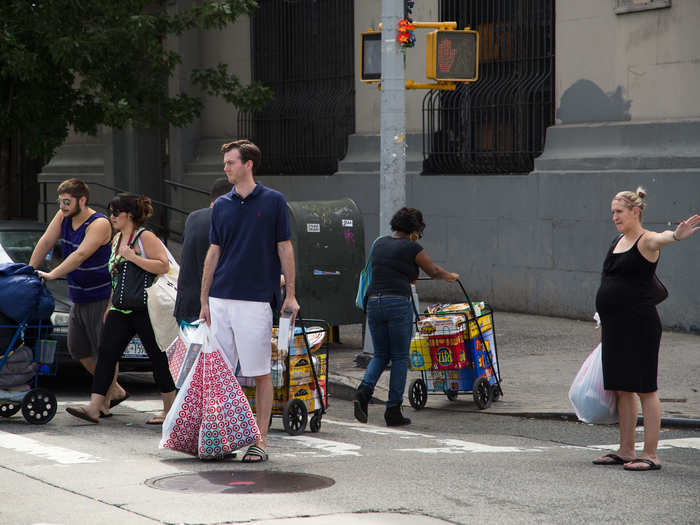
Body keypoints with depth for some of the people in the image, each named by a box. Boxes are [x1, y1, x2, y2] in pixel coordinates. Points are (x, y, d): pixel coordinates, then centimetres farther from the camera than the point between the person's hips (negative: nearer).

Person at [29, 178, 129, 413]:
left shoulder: (99, 224, -20)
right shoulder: (63, 216, 3)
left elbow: (80, 255, -29)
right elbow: (46, 242, 4)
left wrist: (52, 275, -33)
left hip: (101, 297, -9)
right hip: (78, 298, 9)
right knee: (78, 349, 12)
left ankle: (102, 403, 2)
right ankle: (115, 391, 25)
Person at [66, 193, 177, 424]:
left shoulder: (145, 237, -8)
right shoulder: (117, 239, 16)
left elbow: (164, 266, -19)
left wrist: (133, 257, -24)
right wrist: (110, 306, 24)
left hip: (146, 309, -8)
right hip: (121, 309, 8)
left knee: (158, 357, 1)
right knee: (106, 352, -4)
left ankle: (169, 411, 10)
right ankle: (94, 407, -8)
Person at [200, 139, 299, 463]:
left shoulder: (273, 202, 0)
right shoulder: (221, 206, 11)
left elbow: (285, 249, 1)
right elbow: (214, 253, 14)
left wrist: (290, 295, -3)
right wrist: (204, 300, 11)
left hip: (257, 300, -4)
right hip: (221, 299, 5)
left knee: (260, 373, -2)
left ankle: (260, 440, 3)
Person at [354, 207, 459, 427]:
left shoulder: (380, 243, 15)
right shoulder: (411, 248, -2)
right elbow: (433, 271, 12)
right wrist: (451, 276, 34)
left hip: (374, 302, 5)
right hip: (398, 304, -5)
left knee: (380, 355, 16)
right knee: (400, 358, 6)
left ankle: (364, 391, -10)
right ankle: (393, 411, 6)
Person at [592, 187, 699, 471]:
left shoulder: (645, 241, -9)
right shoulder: (617, 242, 15)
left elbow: (659, 238, -34)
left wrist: (675, 235, -58)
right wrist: (605, 323, 23)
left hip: (639, 325, -8)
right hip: (615, 327, 8)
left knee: (644, 388, -4)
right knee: (622, 389, 13)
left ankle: (650, 455, 0)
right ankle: (625, 451, 22)